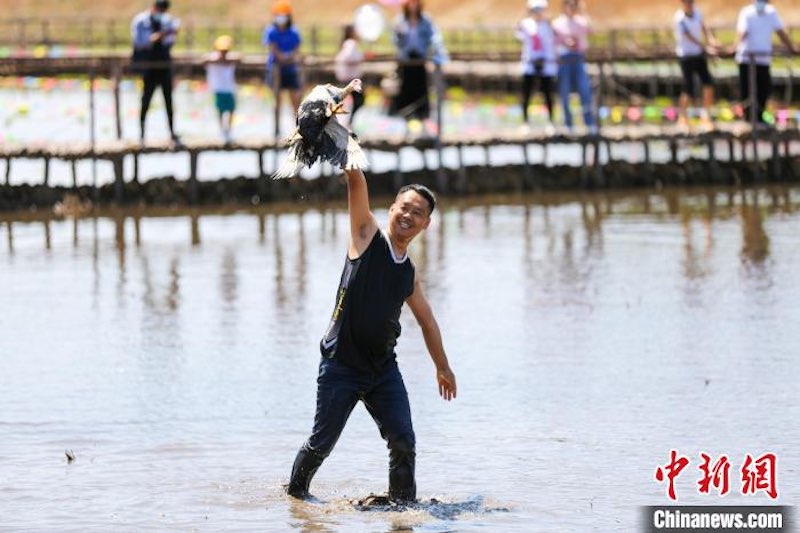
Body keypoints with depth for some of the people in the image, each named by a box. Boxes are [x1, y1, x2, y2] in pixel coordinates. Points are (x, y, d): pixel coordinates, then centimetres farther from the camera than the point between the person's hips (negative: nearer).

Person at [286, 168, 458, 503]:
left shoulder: (409, 274, 11)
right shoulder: (367, 235, -1)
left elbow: (426, 321, 25)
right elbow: (356, 183, -12)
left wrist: (442, 367, 31)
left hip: (383, 368, 4)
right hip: (341, 366, -4)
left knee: (403, 442, -6)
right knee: (322, 443, 4)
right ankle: (295, 492, 27)